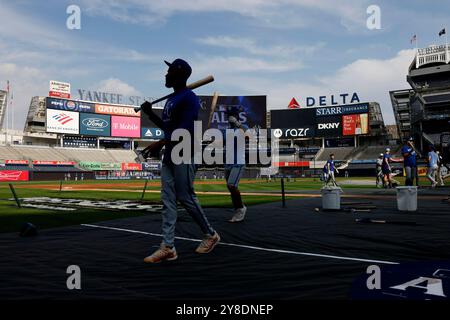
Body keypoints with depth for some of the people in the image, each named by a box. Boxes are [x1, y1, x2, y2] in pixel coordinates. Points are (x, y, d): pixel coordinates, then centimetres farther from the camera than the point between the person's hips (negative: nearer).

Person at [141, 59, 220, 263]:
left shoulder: (189, 98, -10)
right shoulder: (171, 99, 19)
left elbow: (185, 129, -20)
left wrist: (160, 145, -24)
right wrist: (150, 114, 13)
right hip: (169, 155, 10)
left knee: (186, 198, -3)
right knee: (168, 200, 4)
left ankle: (210, 235, 17)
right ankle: (168, 247, 7)